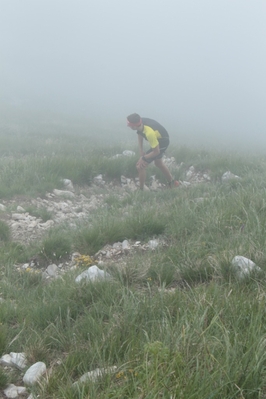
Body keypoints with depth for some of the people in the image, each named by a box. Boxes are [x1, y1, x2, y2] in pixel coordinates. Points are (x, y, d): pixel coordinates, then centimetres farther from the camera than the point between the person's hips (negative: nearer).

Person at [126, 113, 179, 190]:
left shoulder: (149, 133, -42)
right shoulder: (140, 122, -22)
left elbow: (156, 152, -28)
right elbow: (139, 134, 3)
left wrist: (143, 158, -15)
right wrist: (141, 151, -2)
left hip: (162, 143, -8)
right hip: (158, 139, 8)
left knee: (140, 166, -9)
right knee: (158, 163, 30)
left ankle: (141, 190, 6)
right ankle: (172, 183, 50)